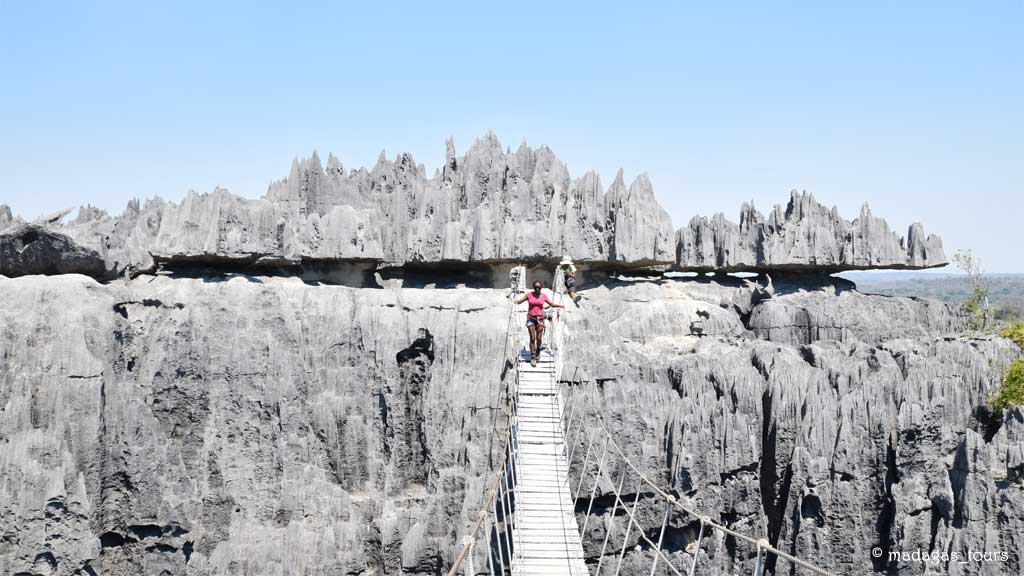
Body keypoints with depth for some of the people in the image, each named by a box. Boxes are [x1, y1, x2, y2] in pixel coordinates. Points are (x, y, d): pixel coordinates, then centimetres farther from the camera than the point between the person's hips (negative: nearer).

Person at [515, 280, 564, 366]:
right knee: (532, 338, -5)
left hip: (540, 318, 1)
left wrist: (559, 306, -6)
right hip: (531, 318, -1)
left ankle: (538, 349, 31)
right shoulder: (529, 295, -2)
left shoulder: (543, 296, 2)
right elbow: (520, 301, -2)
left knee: (539, 338, 0)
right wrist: (516, 301, -24)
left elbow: (552, 304, 10)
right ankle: (533, 357, 0)